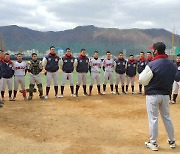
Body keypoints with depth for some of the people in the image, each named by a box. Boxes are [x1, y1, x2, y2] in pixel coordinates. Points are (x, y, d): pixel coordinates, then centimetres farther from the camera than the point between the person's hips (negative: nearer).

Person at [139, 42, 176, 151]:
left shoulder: (152, 64, -18)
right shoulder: (172, 65, 1)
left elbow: (143, 80, -13)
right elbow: (172, 79, 7)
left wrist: (141, 74, 6)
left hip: (153, 95, -6)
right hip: (166, 95, 6)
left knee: (153, 119, 3)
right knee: (167, 117, 18)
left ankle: (153, 143, 12)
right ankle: (172, 141, 29)